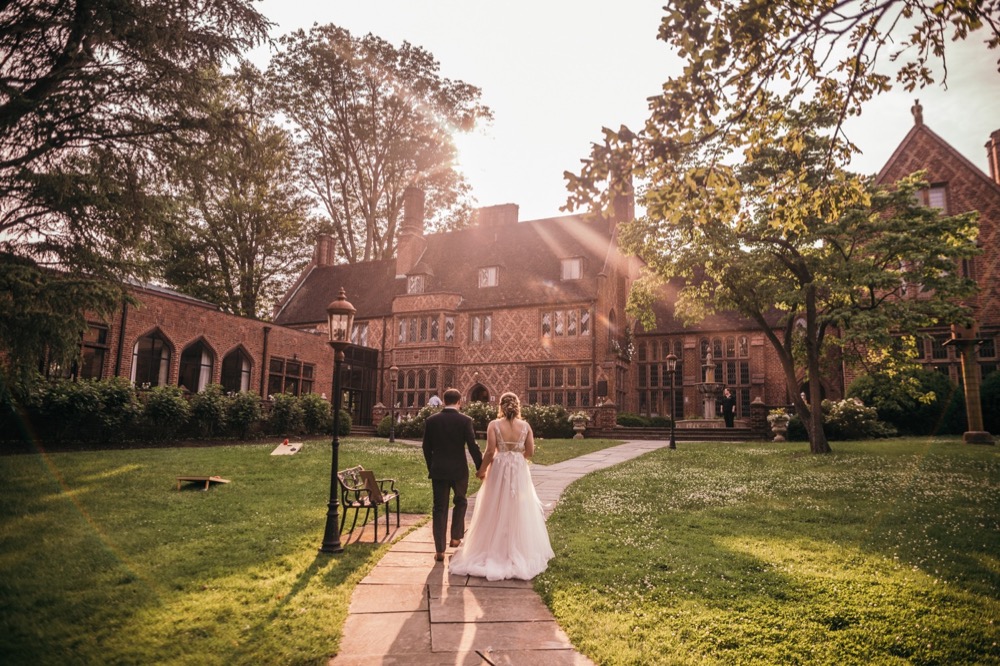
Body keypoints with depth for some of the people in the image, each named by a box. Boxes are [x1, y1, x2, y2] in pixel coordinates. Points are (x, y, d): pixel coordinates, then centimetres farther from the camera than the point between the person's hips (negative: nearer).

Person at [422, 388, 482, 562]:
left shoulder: (431, 421, -1)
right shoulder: (465, 420, -9)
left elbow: (426, 448, 5)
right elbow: (473, 447, -11)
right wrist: (480, 468, 0)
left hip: (438, 470, 2)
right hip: (459, 470, -1)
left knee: (439, 508, 6)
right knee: (460, 502, 23)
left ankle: (439, 550, 6)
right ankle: (456, 537, 24)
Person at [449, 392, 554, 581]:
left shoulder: (494, 425, -11)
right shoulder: (525, 426, -4)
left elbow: (490, 452, -14)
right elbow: (530, 452, 0)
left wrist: (482, 470, 1)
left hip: (499, 470, -2)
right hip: (519, 471, 2)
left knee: (496, 512, 10)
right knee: (519, 511, 13)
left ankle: (495, 552, 18)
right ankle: (520, 552, 22)